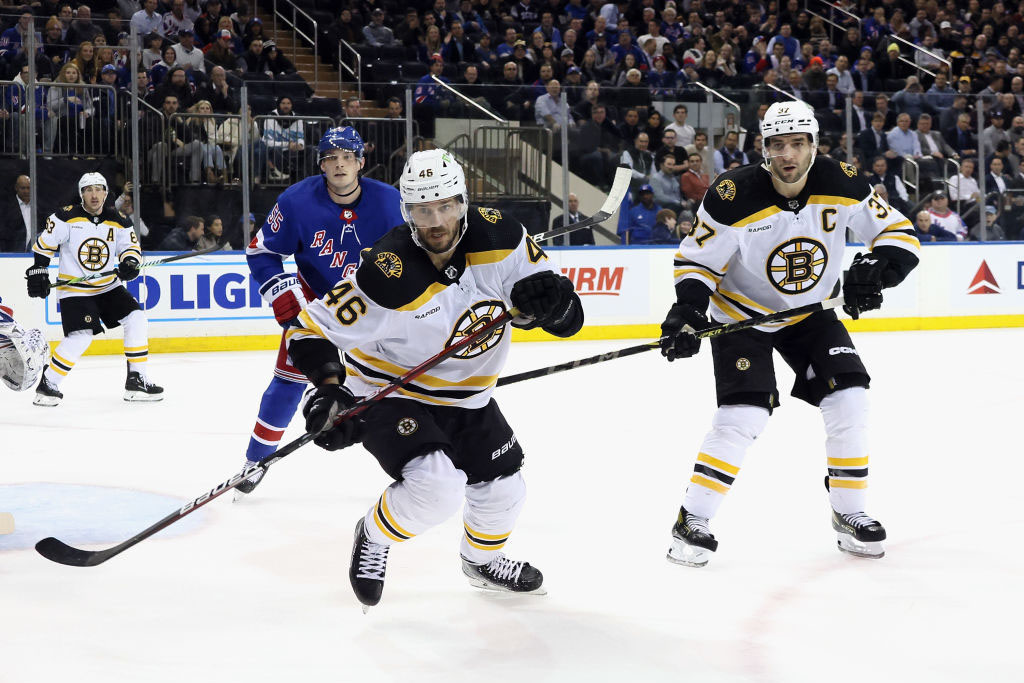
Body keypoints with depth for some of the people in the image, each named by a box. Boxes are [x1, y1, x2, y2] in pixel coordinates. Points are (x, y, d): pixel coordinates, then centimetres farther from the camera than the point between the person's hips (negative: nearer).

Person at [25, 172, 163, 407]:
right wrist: (38, 271, -6)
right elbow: (44, 243, -3)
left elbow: (130, 247, 1)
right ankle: (47, 383, -5)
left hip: (109, 286, 5)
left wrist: (130, 263, -20)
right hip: (74, 289, -5)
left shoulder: (119, 221, 1)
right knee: (81, 337, -19)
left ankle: (136, 380, 2)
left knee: (136, 319, -8)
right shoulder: (66, 217, -11)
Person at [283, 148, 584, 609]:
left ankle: (482, 559, 50)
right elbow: (313, 329, -21)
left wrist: (551, 302, -31)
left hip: (465, 397, 6)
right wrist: (329, 386, -36)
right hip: (388, 393, -6)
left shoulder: (497, 236, -16)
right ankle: (373, 537, 4)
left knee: (504, 491, 16)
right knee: (436, 486, -29)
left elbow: (566, 317, -9)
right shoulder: (389, 277, -30)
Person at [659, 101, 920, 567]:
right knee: (744, 414, -18)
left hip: (809, 311, 4)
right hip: (741, 313, -4)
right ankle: (692, 522, -6)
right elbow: (698, 259, -14)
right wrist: (687, 311, -29)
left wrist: (875, 268, -27)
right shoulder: (734, 197, -25)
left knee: (848, 398, -8)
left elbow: (899, 232, -8)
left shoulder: (841, 185, -16)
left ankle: (849, 513, 10)